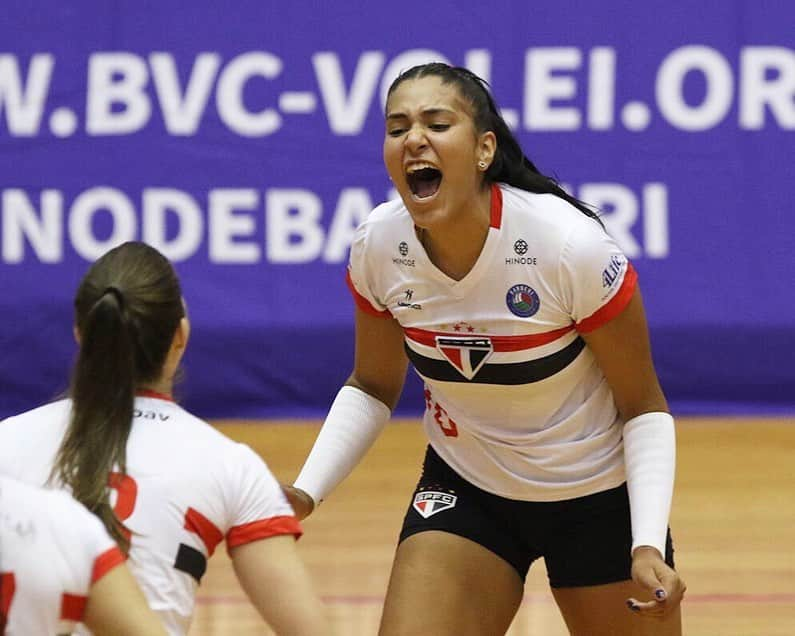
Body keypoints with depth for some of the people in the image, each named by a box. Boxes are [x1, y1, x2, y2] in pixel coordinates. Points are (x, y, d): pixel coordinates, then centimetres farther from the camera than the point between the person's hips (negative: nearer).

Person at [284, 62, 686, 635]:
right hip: (465, 494, 2)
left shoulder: (571, 244, -26)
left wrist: (648, 545, -26)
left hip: (599, 496, -2)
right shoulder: (379, 245, -15)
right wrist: (305, 492, -10)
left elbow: (644, 410, -14)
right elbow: (373, 388, 4)